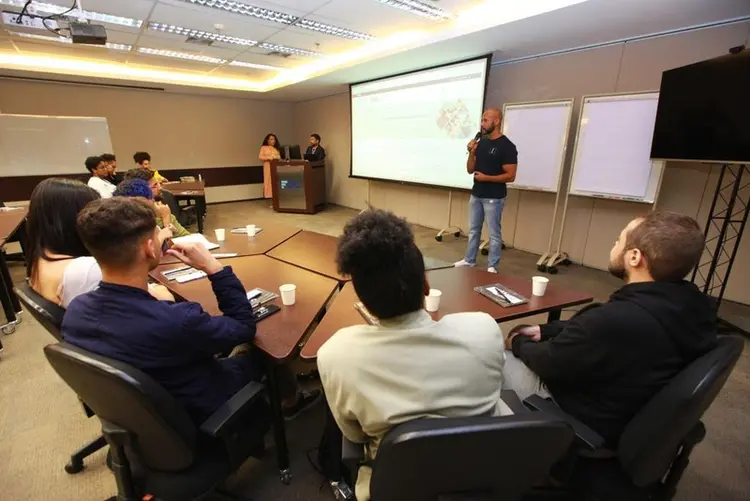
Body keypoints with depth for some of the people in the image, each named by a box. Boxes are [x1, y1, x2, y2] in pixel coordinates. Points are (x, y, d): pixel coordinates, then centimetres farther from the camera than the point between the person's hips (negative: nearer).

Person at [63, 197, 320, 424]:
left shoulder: (74, 310, -18)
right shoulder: (173, 322, -42)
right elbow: (245, 327, -24)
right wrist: (214, 268, -23)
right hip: (197, 420, -6)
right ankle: (290, 400, 43)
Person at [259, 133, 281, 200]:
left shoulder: (276, 148, 16)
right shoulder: (263, 147, 6)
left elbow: (279, 156, 11)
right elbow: (260, 157, -2)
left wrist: (275, 157, -9)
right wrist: (268, 157, -13)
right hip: (268, 167, -3)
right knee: (268, 181, -6)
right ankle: (269, 195, -7)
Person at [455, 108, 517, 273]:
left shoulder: (506, 146, -11)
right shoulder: (481, 142, 7)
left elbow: (510, 176, -14)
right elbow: (470, 170, 8)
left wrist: (487, 177, -20)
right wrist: (472, 153, -7)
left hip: (494, 198, -7)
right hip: (476, 195, 7)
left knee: (494, 233, 2)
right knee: (473, 230, 16)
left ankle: (492, 267, 13)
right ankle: (469, 260, 29)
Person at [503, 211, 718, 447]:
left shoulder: (614, 320, -38)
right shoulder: (695, 306, -8)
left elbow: (549, 363, -21)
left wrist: (518, 343, -1)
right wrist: (543, 330, 4)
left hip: (590, 424, -8)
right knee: (530, 347, 18)